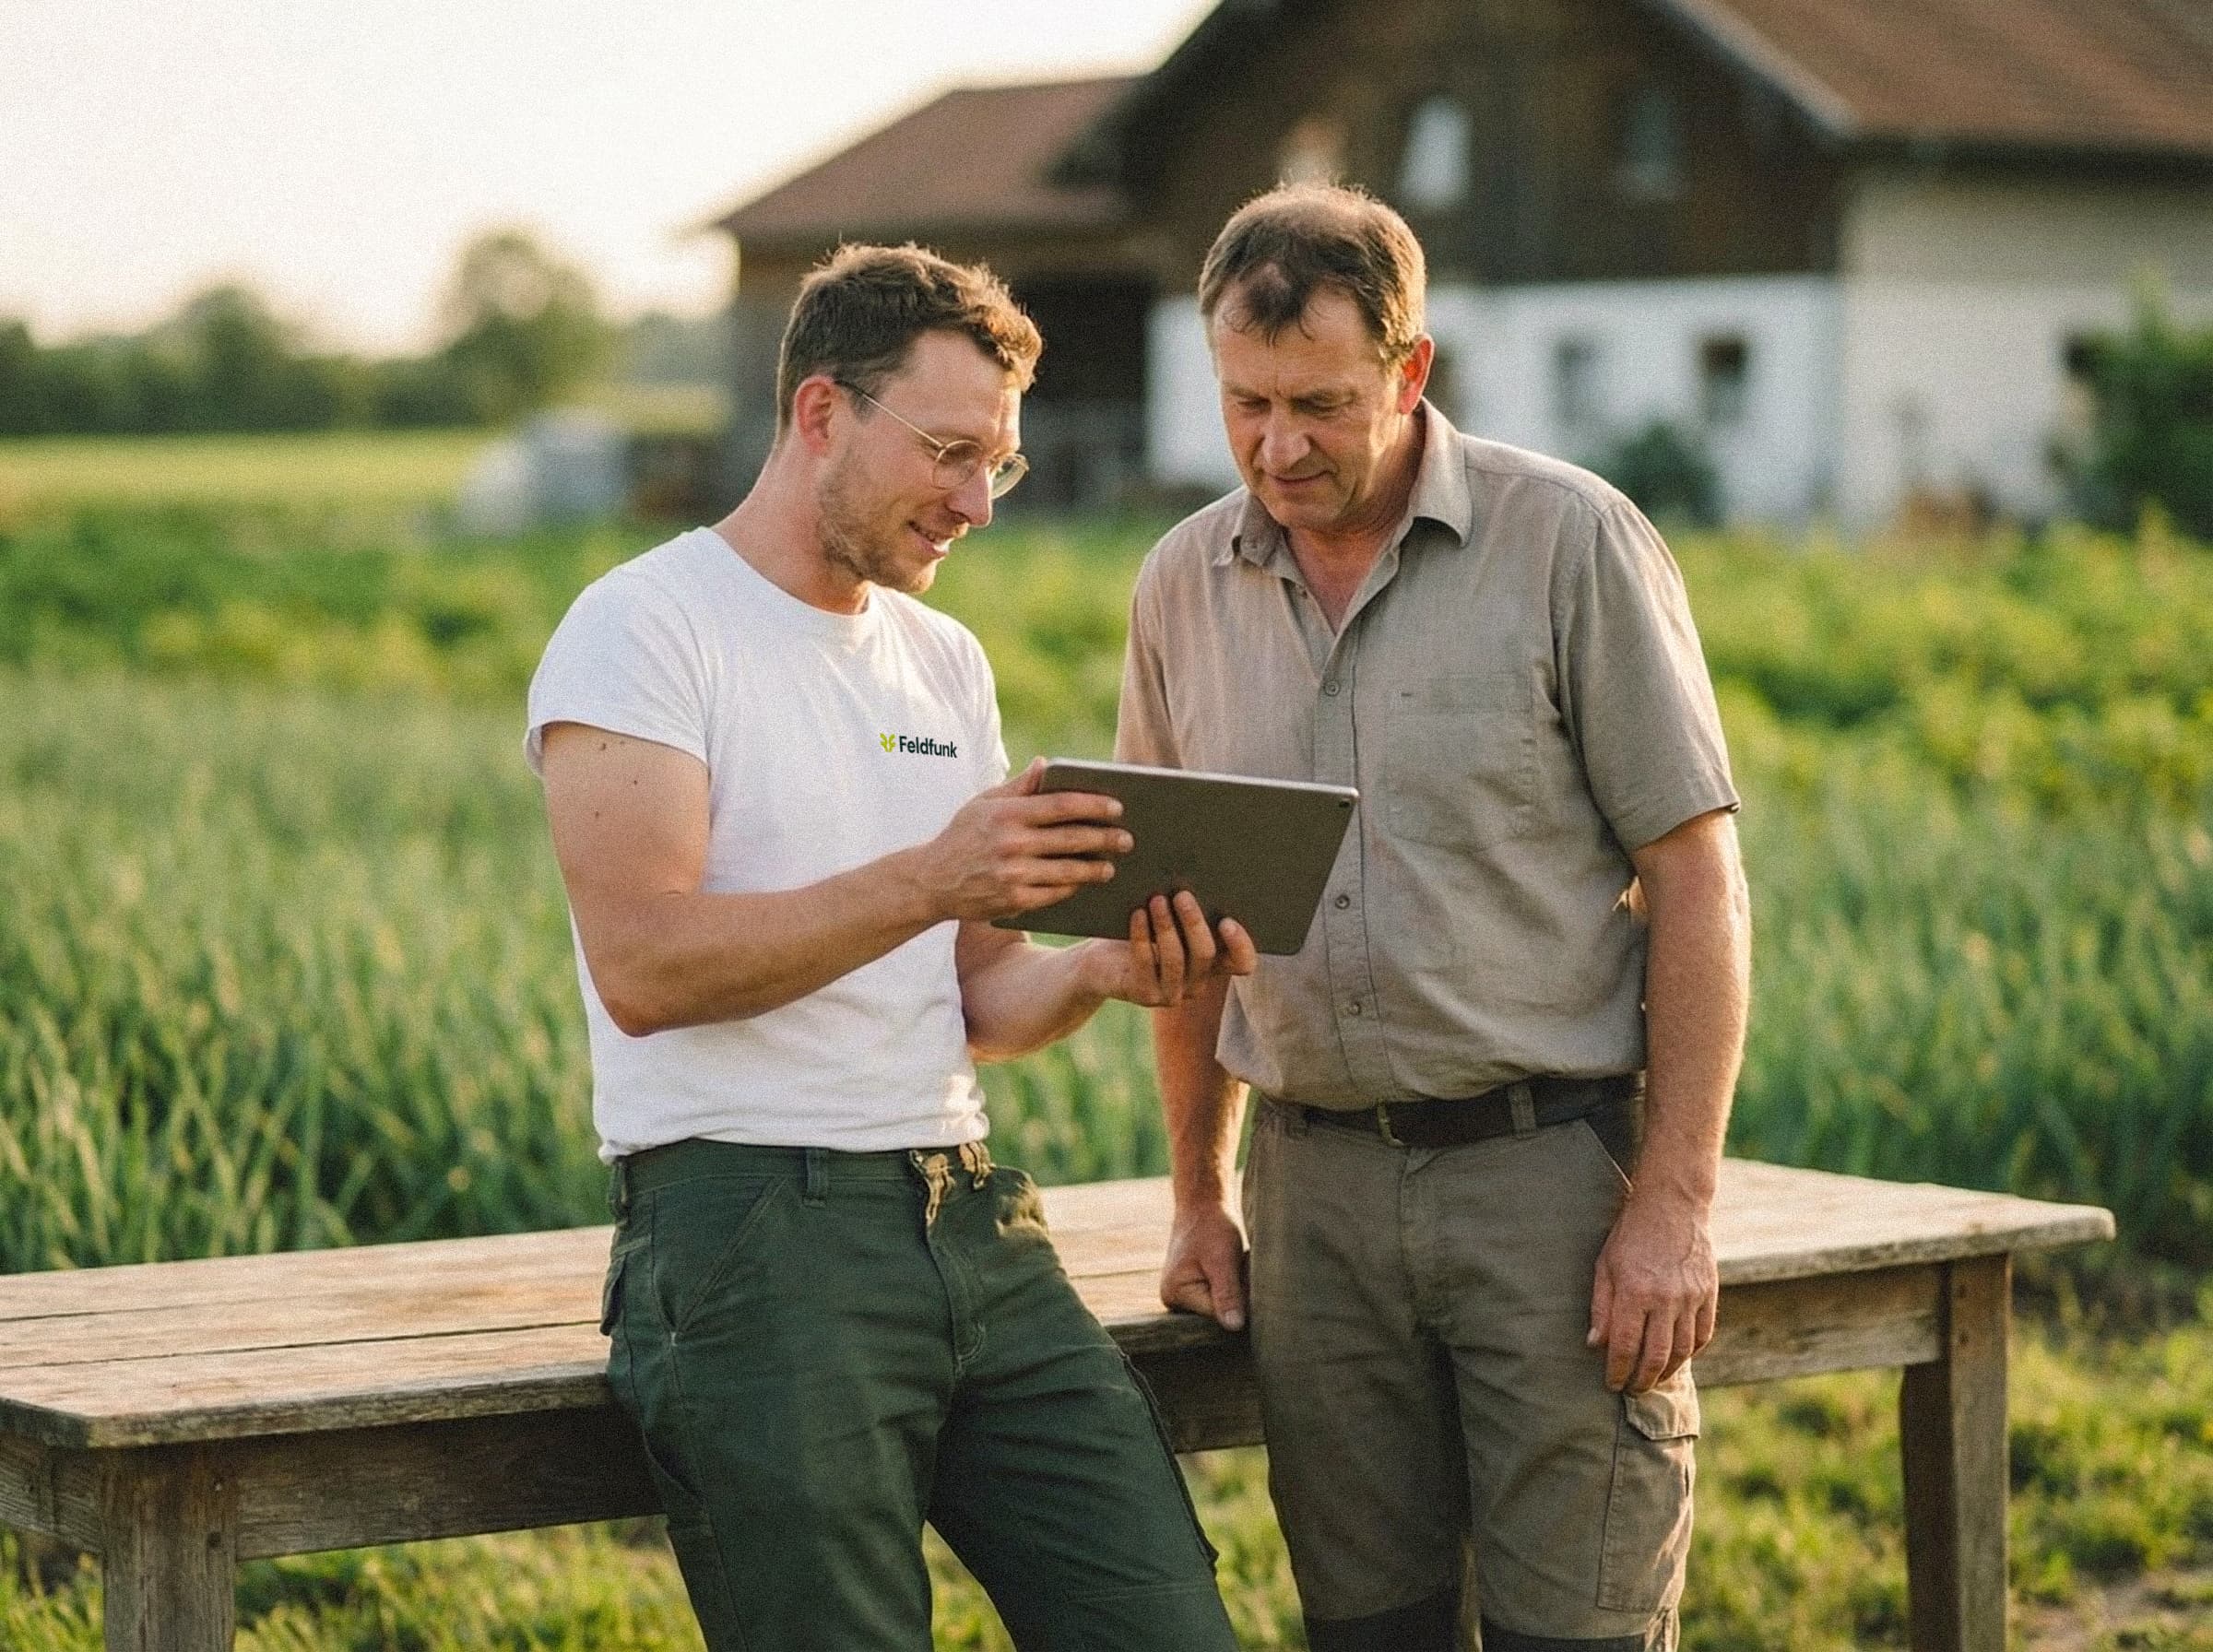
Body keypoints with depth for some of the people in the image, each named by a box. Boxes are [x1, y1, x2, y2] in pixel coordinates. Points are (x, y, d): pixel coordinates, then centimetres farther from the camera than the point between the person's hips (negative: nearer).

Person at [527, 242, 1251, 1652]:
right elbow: (644, 965, -16)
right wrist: (932, 878, -24)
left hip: (974, 1220, 6)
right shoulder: (645, 628, -3)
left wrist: (1097, 972, -2)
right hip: (755, 1228, -6)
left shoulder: (946, 661, 19)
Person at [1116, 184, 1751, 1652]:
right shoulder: (1184, 587, 7)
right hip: (1318, 1185, 4)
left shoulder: (1571, 542, -6)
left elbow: (1695, 877, -6)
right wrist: (1201, 1193, 15)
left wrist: (1675, 1203, -11)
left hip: (1555, 1166, -4)